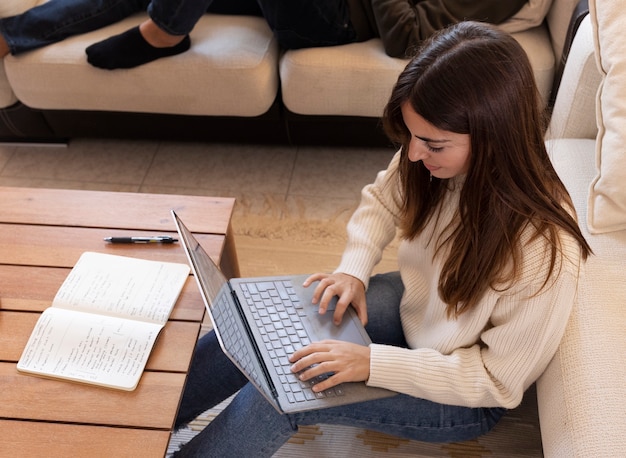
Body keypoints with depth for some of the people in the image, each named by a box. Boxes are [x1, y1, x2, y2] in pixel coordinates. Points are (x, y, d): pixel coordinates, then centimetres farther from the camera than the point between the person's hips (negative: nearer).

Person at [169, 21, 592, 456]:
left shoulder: (545, 250, -36)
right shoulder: (441, 157, -19)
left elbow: (498, 381, -24)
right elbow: (381, 201, 3)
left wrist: (373, 363, -30)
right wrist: (353, 270, -13)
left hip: (462, 398, -5)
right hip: (411, 303, 6)